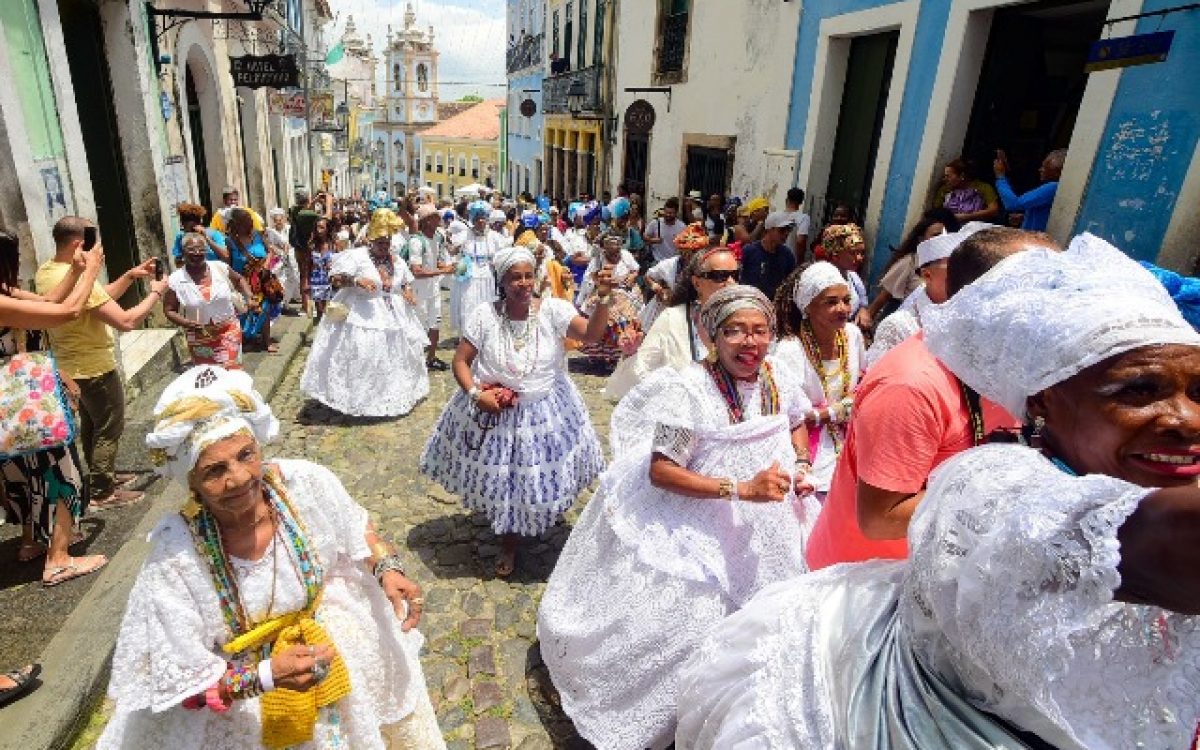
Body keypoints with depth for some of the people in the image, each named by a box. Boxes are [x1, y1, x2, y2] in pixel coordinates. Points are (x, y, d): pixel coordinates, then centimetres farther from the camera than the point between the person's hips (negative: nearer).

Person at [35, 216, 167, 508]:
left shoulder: (45, 272, 2)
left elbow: (101, 298, 10)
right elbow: (126, 321, -31)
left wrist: (130, 276, 2)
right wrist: (155, 292, -19)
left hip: (70, 366, 10)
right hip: (94, 369, -10)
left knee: (91, 425, 23)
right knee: (109, 429, 4)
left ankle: (102, 476, 37)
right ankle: (102, 492, 14)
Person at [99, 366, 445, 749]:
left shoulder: (308, 484, -22)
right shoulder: (175, 559, -27)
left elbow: (356, 528, -1)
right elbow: (180, 683, -18)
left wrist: (387, 568, -15)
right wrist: (269, 675, -30)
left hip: (330, 655, 3)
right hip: (243, 705, -3)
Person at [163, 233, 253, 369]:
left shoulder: (220, 268, -5)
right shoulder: (175, 280, -9)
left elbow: (239, 280, 15)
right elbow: (169, 310, -2)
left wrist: (249, 297, -2)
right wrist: (187, 323, -19)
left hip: (228, 331, 0)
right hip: (199, 339, 0)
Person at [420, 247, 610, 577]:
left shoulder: (553, 309, -11)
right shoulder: (484, 315, -9)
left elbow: (591, 333, -23)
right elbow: (461, 361, -4)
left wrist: (603, 299, -38)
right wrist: (475, 394, -18)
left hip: (546, 411, 0)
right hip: (492, 411, 0)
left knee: (536, 480, 12)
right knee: (499, 480, 15)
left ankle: (511, 542, 43)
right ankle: (508, 541, 48)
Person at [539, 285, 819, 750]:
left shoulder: (777, 380, -5)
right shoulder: (689, 389, -24)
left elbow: (797, 424, 17)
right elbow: (660, 471, -25)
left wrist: (802, 464, -3)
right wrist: (742, 489, -29)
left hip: (764, 529, 7)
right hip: (694, 530, -6)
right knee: (694, 617, -5)